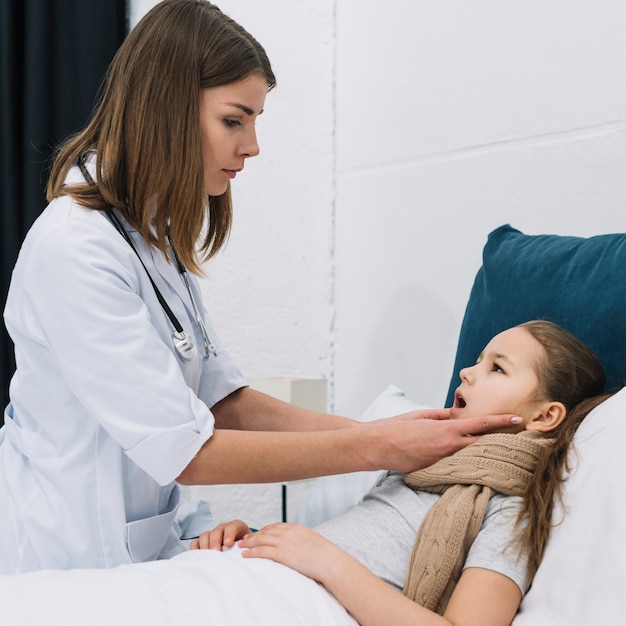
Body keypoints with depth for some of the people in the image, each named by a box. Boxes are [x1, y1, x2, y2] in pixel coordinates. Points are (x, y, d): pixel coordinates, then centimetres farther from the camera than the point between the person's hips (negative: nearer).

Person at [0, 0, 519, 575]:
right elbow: (186, 452, -25)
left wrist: (369, 430, -10)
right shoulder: (74, 251, -24)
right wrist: (374, 448, -22)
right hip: (68, 565, -8)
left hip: (144, 548, 8)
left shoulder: (155, 234, 7)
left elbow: (221, 398, 1)